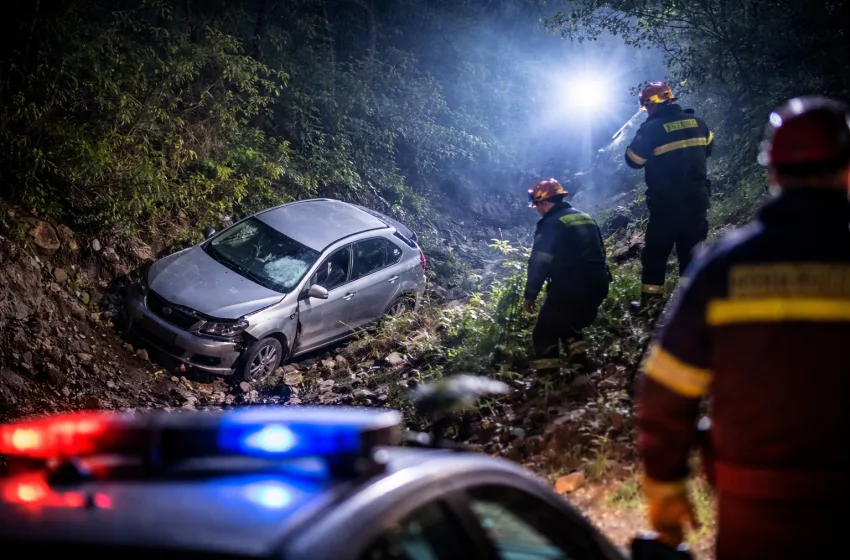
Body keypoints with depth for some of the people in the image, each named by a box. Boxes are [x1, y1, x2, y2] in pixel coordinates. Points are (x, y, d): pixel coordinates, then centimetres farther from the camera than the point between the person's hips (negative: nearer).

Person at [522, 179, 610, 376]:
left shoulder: (550, 224, -6)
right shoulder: (586, 218, 19)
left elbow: (539, 263, -11)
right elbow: (598, 253, 25)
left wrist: (529, 295, -2)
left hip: (570, 289, -8)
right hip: (597, 285, 8)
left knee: (545, 334, 3)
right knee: (570, 326, 30)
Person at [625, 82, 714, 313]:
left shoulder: (652, 128, -13)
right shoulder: (696, 122, 5)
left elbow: (633, 160, -5)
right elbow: (707, 149, 21)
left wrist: (643, 141, 11)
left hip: (667, 201, -5)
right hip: (697, 197, 5)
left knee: (656, 251, 5)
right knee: (691, 248, 12)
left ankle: (651, 300, 6)